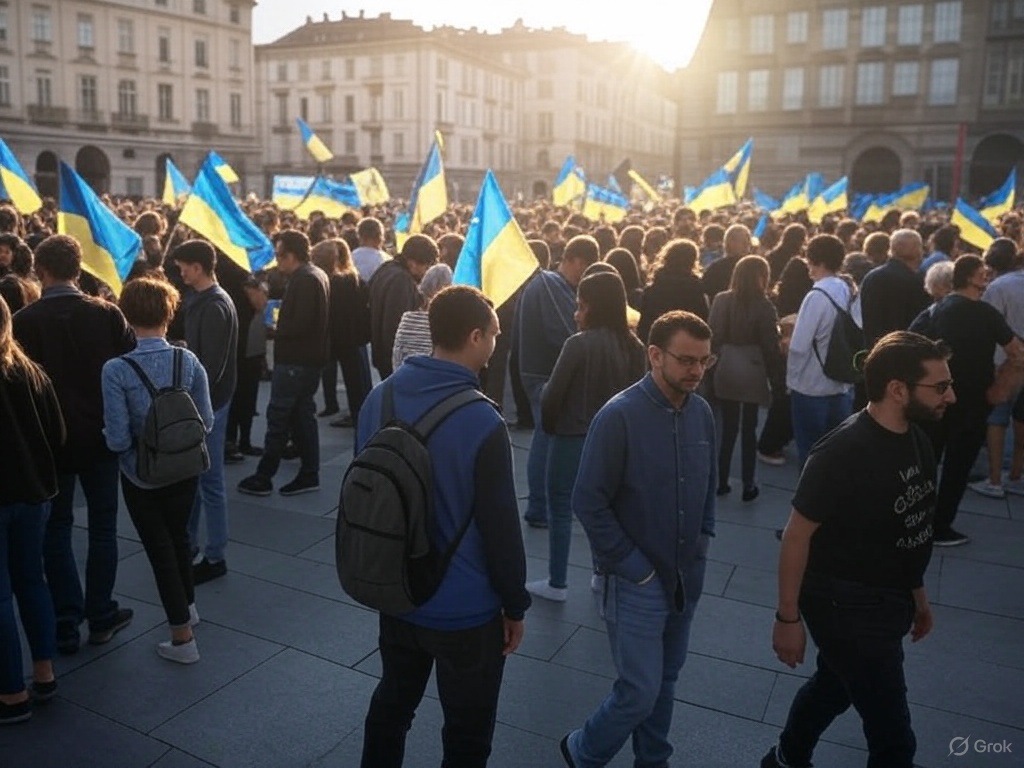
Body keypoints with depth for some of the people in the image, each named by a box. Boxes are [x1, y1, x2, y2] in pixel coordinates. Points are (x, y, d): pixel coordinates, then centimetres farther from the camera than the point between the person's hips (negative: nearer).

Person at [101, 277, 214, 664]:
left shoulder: (116, 370, -20)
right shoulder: (188, 361, -12)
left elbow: (118, 439, -20)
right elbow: (207, 421, -7)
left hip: (142, 476, -3)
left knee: (160, 548, 12)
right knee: (179, 536, 26)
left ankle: (183, 637, 22)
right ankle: (188, 606, 48)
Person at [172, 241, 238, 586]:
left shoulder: (214, 307, -18)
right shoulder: (200, 299, 11)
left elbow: (213, 364, -21)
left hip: (208, 401, -9)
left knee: (209, 479, 0)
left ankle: (214, 557, 12)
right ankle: (187, 542, 32)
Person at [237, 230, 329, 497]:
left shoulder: (304, 280, -18)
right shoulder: (317, 275, 12)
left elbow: (299, 325, -25)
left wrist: (275, 330, -9)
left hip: (294, 360, -10)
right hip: (310, 357, 10)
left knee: (278, 416, -1)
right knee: (303, 414, 14)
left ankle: (263, 478, 8)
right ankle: (309, 474, 18)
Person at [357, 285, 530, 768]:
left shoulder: (380, 398, -5)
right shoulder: (482, 422, -25)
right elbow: (500, 526, -18)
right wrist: (515, 605, -3)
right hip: (465, 609, -6)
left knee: (391, 702, 27)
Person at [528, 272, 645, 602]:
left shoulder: (579, 344, -19)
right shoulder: (634, 346, -1)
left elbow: (553, 393, -15)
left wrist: (549, 425, 3)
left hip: (572, 437, -6)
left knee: (560, 508, 8)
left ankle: (557, 583, 17)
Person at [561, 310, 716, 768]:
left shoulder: (702, 413, -2)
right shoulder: (619, 416, -20)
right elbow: (588, 502, -17)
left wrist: (702, 545, 6)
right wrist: (631, 566, -15)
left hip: (687, 577, 6)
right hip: (638, 581, -6)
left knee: (665, 682, 19)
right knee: (641, 690, 0)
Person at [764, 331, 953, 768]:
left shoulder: (915, 439, -1)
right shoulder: (843, 453, -27)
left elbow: (909, 528, 10)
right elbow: (797, 536, -22)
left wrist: (917, 593, 17)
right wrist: (788, 617, -17)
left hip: (888, 600, 8)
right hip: (847, 606, -8)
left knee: (834, 686, 27)